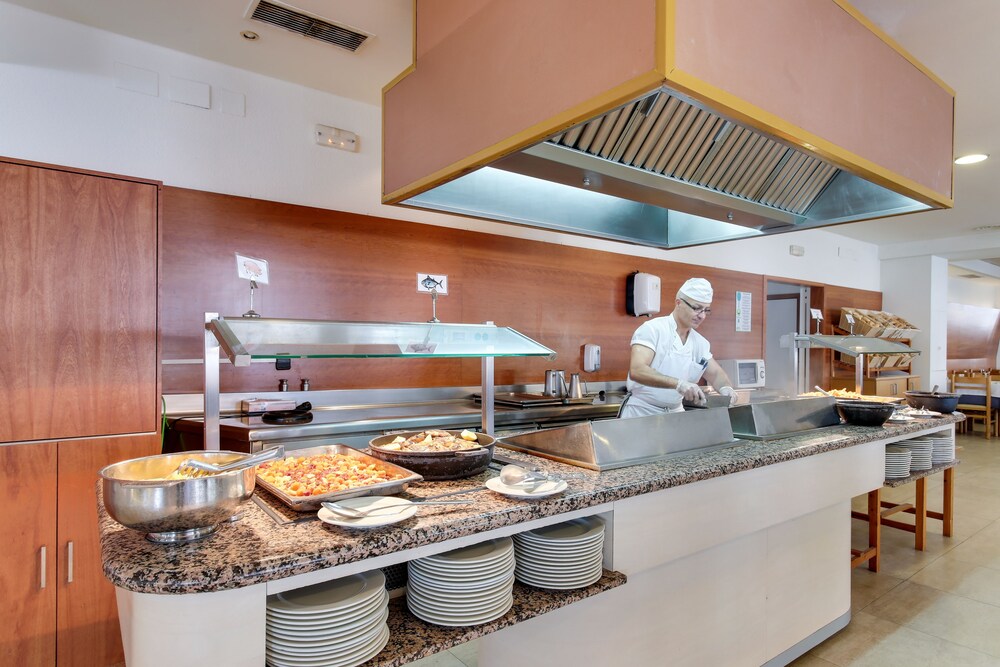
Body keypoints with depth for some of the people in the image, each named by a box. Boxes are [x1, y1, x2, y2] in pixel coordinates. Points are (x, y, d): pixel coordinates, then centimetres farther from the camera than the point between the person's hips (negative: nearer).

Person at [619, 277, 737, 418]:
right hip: (641, 412, -6)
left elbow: (716, 374, 13)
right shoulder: (652, 329, -14)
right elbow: (637, 371, -27)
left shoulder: (700, 343, 6)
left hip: (675, 413, 7)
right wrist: (678, 383, -38)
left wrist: (726, 388, -10)